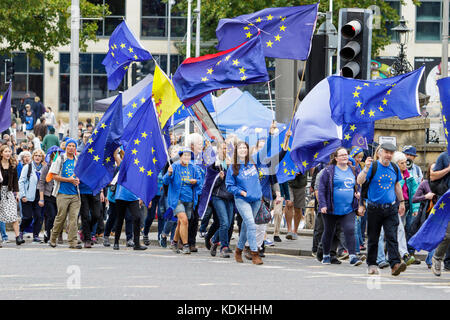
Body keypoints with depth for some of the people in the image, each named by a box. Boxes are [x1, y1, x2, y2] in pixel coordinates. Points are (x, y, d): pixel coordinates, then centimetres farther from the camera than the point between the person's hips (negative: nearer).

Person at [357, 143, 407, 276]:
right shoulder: (373, 166, -6)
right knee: (373, 238, 7)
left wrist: (401, 202, 25)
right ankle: (371, 264, 18)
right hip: (374, 208, -2)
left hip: (391, 208, 2)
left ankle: (395, 264, -19)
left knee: (392, 236, -9)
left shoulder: (394, 168, 8)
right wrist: (366, 169, -33)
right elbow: (359, 181, -18)